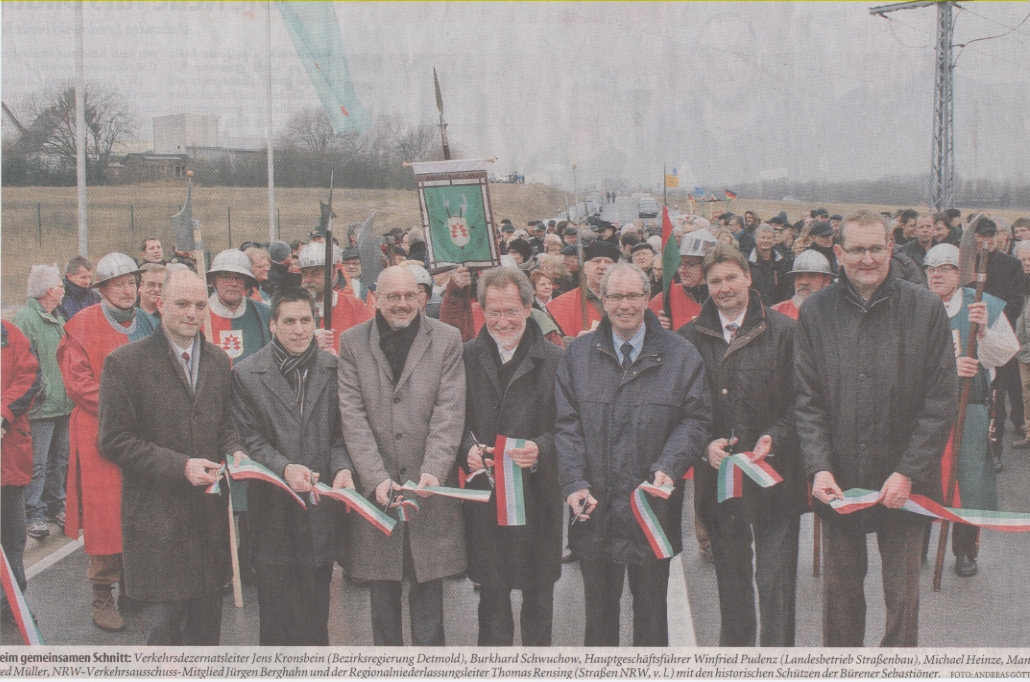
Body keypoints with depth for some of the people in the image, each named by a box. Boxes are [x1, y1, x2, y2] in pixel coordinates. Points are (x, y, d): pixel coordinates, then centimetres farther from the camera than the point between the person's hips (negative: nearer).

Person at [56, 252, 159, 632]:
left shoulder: (148, 324, 12)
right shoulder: (83, 326, -2)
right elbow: (77, 381, -9)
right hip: (100, 434, -4)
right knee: (104, 513, -3)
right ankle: (102, 597, 6)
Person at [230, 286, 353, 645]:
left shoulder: (333, 370, 4)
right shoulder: (247, 374, -1)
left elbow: (339, 432, 7)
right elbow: (249, 439, -4)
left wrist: (342, 467, -12)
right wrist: (284, 468, -20)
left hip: (322, 504, 2)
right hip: (275, 508, -2)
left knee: (317, 606, 11)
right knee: (277, 607, 5)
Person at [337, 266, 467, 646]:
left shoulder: (447, 340, 3)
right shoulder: (352, 342, 4)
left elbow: (449, 412, -4)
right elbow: (352, 415, -3)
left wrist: (433, 471, -18)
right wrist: (376, 478, -13)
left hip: (430, 488, -1)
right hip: (375, 488, 1)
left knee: (428, 583, 5)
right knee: (382, 587, 9)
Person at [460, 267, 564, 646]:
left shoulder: (554, 360, -2)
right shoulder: (466, 357, 5)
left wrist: (541, 449, -21)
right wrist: (468, 448, -12)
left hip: (538, 494, -1)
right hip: (484, 494, 1)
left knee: (538, 591, 10)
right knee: (491, 590, 9)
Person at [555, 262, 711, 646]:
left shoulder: (681, 355, 2)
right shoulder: (578, 356, 6)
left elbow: (695, 419, 0)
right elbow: (567, 424, 3)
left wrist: (668, 469, -16)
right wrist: (574, 483, -9)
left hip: (653, 505, -1)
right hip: (595, 505, 1)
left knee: (651, 608, 12)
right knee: (599, 608, 13)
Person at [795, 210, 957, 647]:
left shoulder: (926, 308, -4)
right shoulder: (815, 312, 1)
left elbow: (941, 401, -5)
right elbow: (805, 400, 1)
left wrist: (909, 473, -11)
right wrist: (818, 467, -11)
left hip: (903, 483, -1)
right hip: (838, 482, 2)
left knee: (902, 590, 8)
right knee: (840, 586, 13)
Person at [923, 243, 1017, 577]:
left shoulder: (985, 306, 2)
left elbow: (1005, 354, 2)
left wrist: (983, 331, -17)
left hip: (971, 406, 0)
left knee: (969, 478, 2)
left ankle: (965, 550, 20)